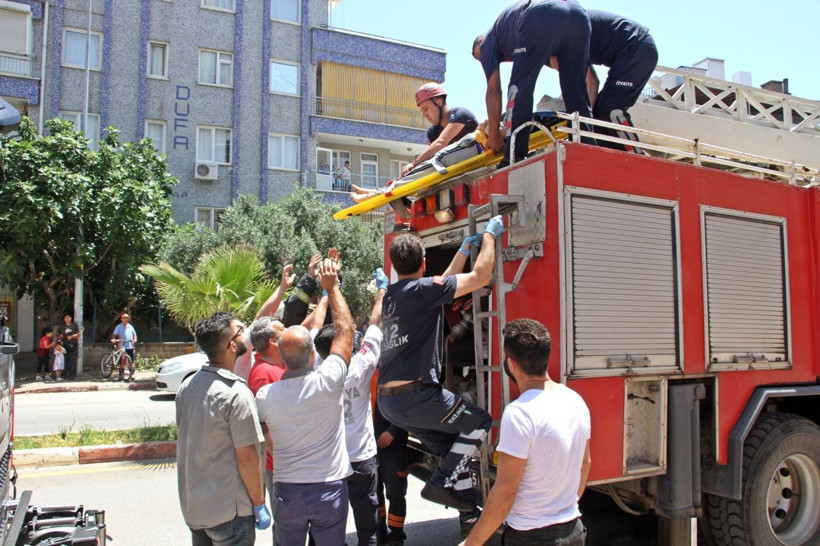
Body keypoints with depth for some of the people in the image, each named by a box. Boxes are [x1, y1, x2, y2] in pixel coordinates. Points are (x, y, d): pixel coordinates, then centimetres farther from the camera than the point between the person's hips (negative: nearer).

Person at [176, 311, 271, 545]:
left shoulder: (186, 386, 0)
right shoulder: (236, 394, -22)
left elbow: (186, 443, 11)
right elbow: (246, 457, -19)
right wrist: (259, 504, -8)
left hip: (192, 507, 7)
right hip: (229, 512, -7)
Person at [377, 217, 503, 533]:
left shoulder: (391, 295, 15)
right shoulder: (423, 289, -11)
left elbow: (445, 282, 29)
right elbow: (479, 277, -9)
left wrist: (465, 248, 34)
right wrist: (489, 235, 4)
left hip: (388, 400, 9)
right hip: (416, 395, -9)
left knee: (451, 448, 20)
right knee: (478, 422, 9)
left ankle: (470, 515, 25)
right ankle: (440, 484, 4)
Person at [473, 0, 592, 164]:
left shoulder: (487, 41, 24)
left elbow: (493, 90, 14)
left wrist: (493, 134, 14)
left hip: (543, 17, -7)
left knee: (518, 88, 2)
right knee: (576, 90, 13)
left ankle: (514, 158, -7)